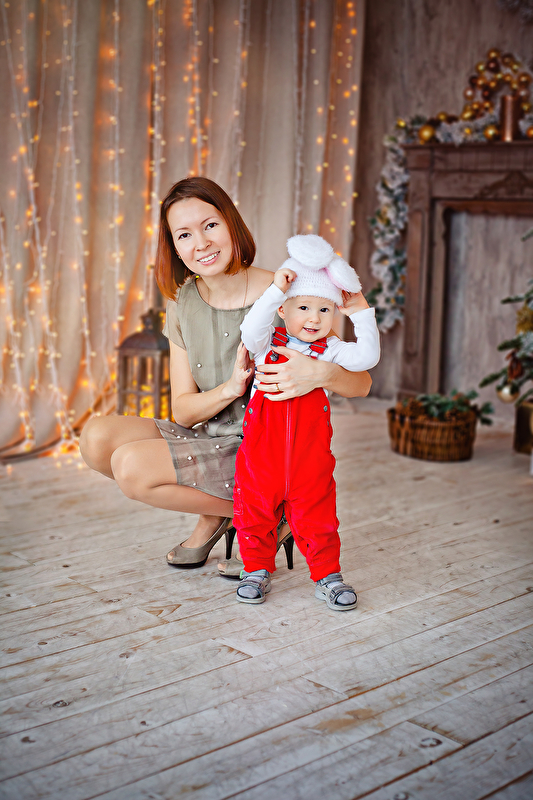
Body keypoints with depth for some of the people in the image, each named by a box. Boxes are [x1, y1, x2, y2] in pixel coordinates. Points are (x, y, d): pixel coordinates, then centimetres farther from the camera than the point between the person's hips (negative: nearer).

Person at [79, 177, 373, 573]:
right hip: (207, 437, 6)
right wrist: (230, 389, -22)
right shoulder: (183, 302, 1)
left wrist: (320, 373, -37)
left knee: (131, 467, -23)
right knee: (97, 437, -13)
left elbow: (360, 384, -13)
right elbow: (183, 410, 0)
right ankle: (214, 514, 4)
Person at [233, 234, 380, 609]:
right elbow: (251, 329, -22)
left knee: (317, 519, 6)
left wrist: (361, 313, -5)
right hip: (261, 449, 0)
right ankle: (257, 571, 27)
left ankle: (328, 576, 21)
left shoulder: (329, 350, 4)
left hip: (311, 456, 0)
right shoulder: (267, 343, -1)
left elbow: (366, 357, -7)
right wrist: (275, 290, -27)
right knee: (255, 515, 9)